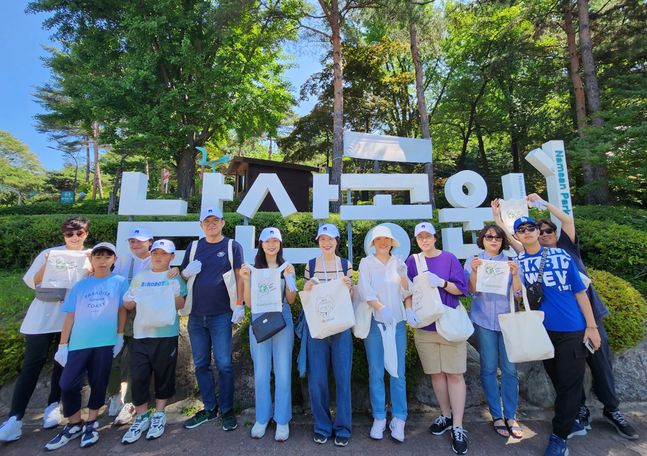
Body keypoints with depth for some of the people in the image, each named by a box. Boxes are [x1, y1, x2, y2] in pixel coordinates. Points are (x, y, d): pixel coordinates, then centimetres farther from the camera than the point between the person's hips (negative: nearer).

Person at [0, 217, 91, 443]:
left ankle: (53, 406, 23)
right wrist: (46, 264, -14)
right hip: (43, 317, -1)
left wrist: (90, 271, -14)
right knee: (33, 363, -1)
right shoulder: (49, 253, 2)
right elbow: (30, 281, 1)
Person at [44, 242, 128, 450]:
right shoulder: (80, 286, 7)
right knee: (68, 385, 3)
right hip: (78, 343, 2)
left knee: (98, 384, 9)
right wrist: (62, 345, 4)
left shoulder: (120, 282, 0)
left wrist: (120, 336, 1)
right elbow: (70, 316, 7)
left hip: (105, 342, -2)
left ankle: (91, 424, 29)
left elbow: (122, 309, 3)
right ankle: (74, 425, 26)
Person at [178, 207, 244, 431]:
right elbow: (182, 275, 14)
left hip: (221, 315, -4)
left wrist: (239, 305, -11)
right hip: (196, 315, 4)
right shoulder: (195, 246, 10)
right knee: (201, 364, 12)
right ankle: (209, 408, 28)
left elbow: (239, 277, -4)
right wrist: (188, 271, -9)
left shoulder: (232, 246, 0)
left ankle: (227, 410, 17)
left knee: (223, 364, 2)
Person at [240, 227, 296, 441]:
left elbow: (291, 300, -2)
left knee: (283, 372, 5)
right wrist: (246, 280, -12)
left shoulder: (287, 267, 1)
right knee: (261, 372, 11)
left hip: (282, 321, -1)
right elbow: (249, 303, 2)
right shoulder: (253, 269, 3)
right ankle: (262, 418, 29)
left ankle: (282, 420, 22)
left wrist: (289, 278, -16)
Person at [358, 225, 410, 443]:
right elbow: (365, 290, -13)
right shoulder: (366, 263, 0)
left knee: (398, 372, 6)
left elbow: (407, 291, 3)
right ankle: (379, 418, 20)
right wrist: (381, 308, -28)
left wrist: (402, 275, -16)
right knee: (376, 373, 5)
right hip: (374, 321, -2)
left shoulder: (398, 262, 8)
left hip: (397, 322, 2)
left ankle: (399, 419, 20)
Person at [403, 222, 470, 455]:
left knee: (455, 374, 1)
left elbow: (461, 289, -4)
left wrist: (441, 283, -22)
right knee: (436, 373, 12)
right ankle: (445, 415, 31)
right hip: (424, 326, 2)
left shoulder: (449, 258, -1)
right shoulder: (412, 261, 3)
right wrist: (409, 310, -14)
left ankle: (457, 427, 13)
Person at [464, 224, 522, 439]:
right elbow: (472, 292, -6)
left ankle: (511, 416, 19)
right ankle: (496, 415, 19)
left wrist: (515, 274, -18)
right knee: (489, 368, 5)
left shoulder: (510, 262, 6)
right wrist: (474, 271, -22)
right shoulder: (473, 261, 1)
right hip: (484, 320, -1)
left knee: (510, 369, 4)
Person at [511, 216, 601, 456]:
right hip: (543, 329, 2)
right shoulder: (518, 261, 2)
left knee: (569, 383, 3)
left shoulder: (561, 255, -1)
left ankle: (559, 435, 17)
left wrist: (591, 326, -2)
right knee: (559, 382, 15)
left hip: (572, 329, -1)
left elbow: (580, 291, 1)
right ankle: (574, 417, 38)